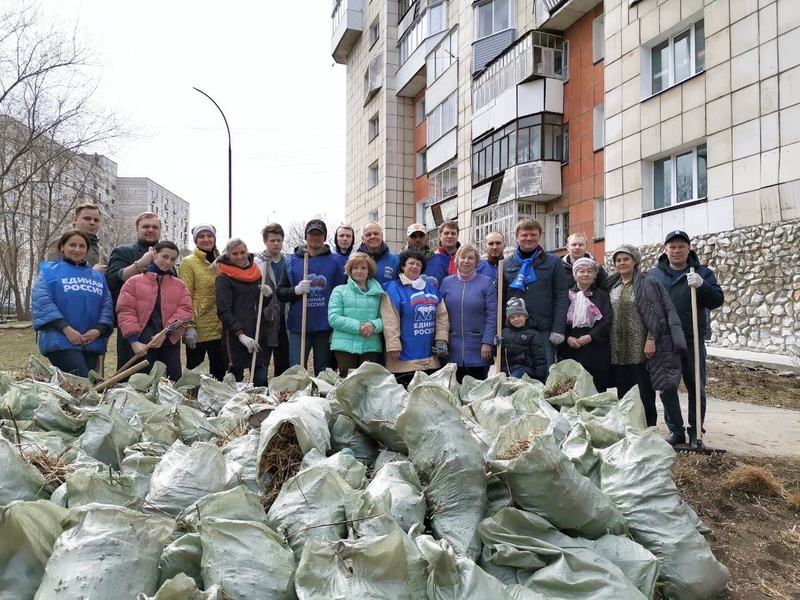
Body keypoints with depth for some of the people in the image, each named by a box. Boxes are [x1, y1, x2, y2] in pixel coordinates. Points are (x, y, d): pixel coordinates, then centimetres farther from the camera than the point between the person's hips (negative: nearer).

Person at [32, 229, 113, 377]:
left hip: (92, 342, 5)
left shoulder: (98, 276, 19)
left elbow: (107, 305, 10)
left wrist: (99, 329, -9)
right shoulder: (49, 271, 7)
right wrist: (66, 329, -17)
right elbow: (42, 302, -6)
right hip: (60, 341, -5)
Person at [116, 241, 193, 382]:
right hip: (142, 344, -2)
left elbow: (185, 311, 0)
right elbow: (125, 311, -2)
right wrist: (133, 340, -13)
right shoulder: (134, 281, 6)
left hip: (170, 343, 2)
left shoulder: (180, 285, 12)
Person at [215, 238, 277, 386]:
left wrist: (268, 295, -2)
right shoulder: (224, 278, -1)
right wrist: (241, 335, -18)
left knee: (261, 381, 2)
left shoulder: (258, 273, 15)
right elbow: (223, 311, -8)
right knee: (236, 380, 1)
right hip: (236, 338, -4)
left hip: (261, 335, 4)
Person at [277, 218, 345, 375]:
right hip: (298, 326, 0)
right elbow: (280, 293, 3)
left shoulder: (334, 262, 5)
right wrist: (296, 290, -18)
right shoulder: (292, 260, 6)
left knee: (323, 372, 11)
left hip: (325, 327, 0)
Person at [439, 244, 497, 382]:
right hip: (453, 349, 2)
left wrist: (487, 342, -12)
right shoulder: (447, 282, 7)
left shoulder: (486, 282, -1)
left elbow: (492, 315, -5)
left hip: (478, 349, -2)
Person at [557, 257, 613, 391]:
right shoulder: (567, 295, 10)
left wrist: (590, 336, -13)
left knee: (598, 390, -1)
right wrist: (567, 338, -12)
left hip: (596, 353, 0)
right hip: (571, 352, 0)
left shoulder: (602, 295, 10)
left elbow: (607, 320, -1)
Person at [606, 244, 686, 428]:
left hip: (640, 350, -5)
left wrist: (651, 339, -15)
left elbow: (655, 314, -8)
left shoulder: (647, 283, -4)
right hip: (618, 351, 5)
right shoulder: (611, 286, 12)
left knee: (644, 393, 1)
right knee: (623, 393, 10)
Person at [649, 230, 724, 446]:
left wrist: (701, 285, -25)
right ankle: (676, 430, 16)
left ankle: (695, 432, 16)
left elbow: (717, 300, -6)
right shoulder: (654, 274, 6)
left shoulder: (701, 273, 3)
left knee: (696, 388, 5)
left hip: (693, 341, -1)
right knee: (666, 388, 4)